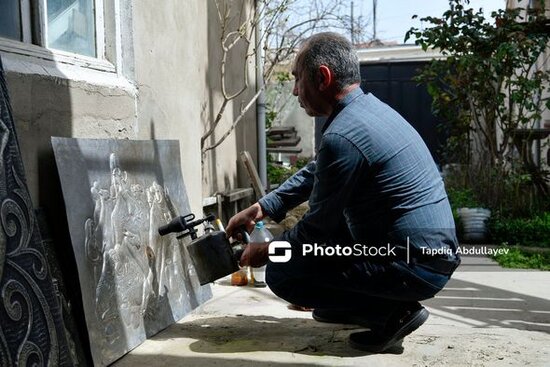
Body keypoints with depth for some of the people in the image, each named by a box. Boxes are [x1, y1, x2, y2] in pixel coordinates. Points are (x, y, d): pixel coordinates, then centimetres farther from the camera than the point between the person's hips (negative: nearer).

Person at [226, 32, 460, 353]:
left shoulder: (342, 136, -23)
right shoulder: (369, 107, 8)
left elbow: (318, 228, -13)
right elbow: (314, 173, 19)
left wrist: (266, 251, 4)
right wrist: (261, 208, 15)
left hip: (417, 266, -10)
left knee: (282, 273, -8)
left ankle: (393, 312, -3)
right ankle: (352, 304, 21)